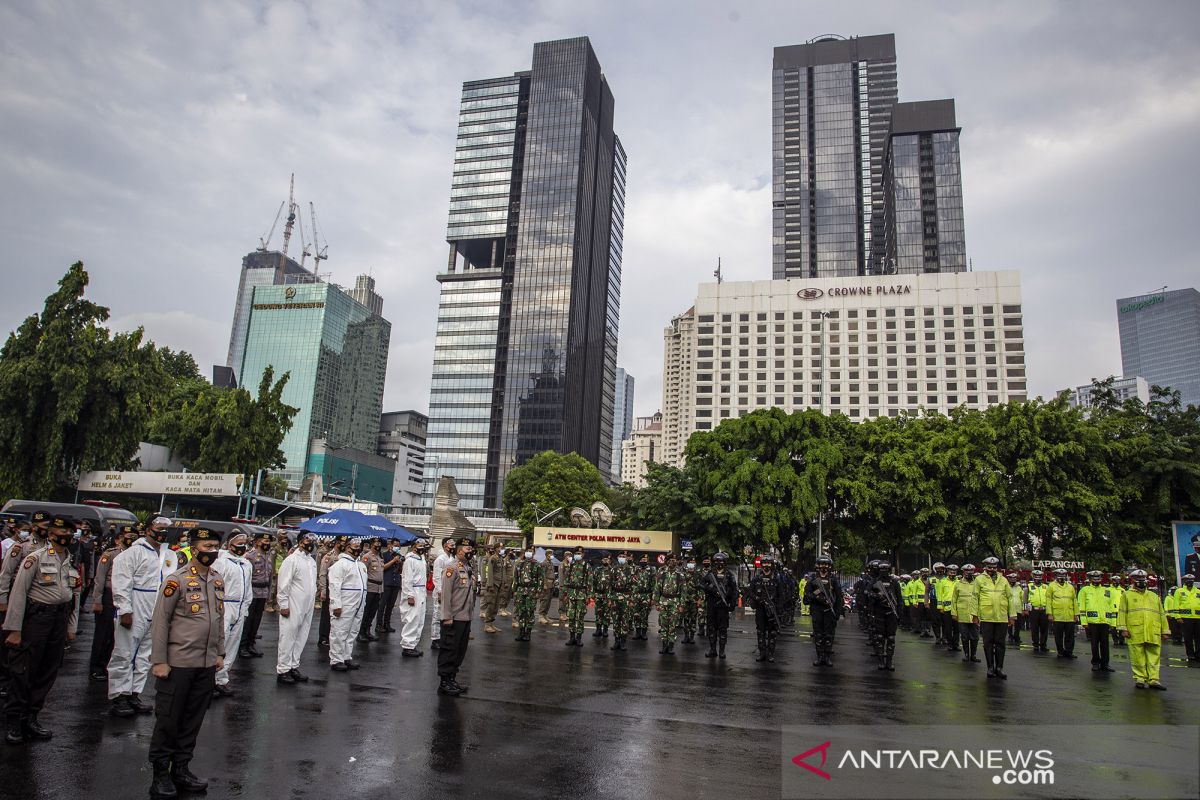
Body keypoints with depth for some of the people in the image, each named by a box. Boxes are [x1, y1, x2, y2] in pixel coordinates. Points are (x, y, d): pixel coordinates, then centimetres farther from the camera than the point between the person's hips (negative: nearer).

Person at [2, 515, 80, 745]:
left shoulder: (74, 562, 11)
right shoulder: (36, 558, -7)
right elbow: (18, 593, -10)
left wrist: (71, 628, 13)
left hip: (60, 619, 6)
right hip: (36, 616, -6)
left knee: (48, 672, 9)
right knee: (22, 670, -1)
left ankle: (30, 719, 21)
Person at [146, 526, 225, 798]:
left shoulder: (218, 581, 8)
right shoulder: (177, 580, -11)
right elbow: (160, 622, -10)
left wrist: (220, 653, 14)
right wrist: (159, 661, -11)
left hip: (207, 664, 6)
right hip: (178, 663, -6)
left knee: (193, 720, 13)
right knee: (168, 719, 6)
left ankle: (181, 769, 26)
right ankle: (160, 774, 20)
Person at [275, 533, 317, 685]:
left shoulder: (312, 561, 14)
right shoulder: (292, 560, -11)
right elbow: (283, 584, -14)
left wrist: (312, 599, 14)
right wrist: (284, 605, -16)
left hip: (307, 607, 8)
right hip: (293, 607, -8)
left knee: (301, 638, 12)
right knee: (288, 638, -2)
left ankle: (294, 667, 22)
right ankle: (282, 671, 5)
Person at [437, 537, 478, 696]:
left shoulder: (470, 570, 13)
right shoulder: (452, 569, -13)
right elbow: (446, 594, -17)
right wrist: (447, 617, -19)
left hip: (466, 618, 8)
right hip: (453, 619, -8)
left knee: (460, 650, 14)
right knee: (449, 650, 0)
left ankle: (452, 679, 24)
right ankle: (444, 683, 8)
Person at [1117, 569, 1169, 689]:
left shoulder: (1154, 596, 21)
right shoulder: (1127, 595, 9)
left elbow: (1162, 614, 20)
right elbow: (1122, 613, 2)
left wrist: (1165, 631, 13)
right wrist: (1123, 628, -7)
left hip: (1153, 634, 3)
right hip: (1135, 633, -3)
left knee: (1154, 657, 1)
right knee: (1138, 658, -1)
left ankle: (1153, 680, 4)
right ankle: (1140, 679, 5)